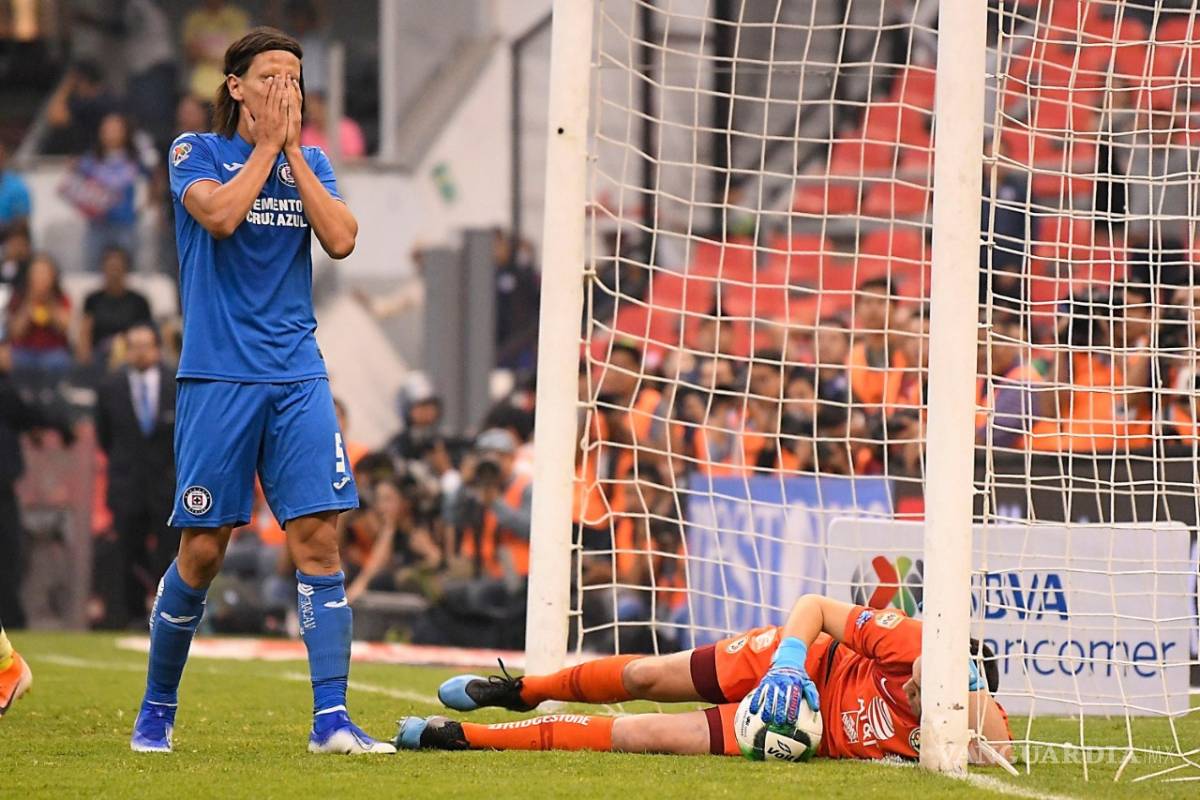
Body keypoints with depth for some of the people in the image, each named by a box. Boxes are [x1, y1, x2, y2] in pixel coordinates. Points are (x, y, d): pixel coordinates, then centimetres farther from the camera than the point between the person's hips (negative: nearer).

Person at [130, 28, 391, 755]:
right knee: (203, 550, -1)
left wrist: (294, 151, -2)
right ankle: (157, 712, 16)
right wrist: (267, 145, -7)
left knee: (319, 537, -8)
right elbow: (219, 214, -17)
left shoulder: (310, 163, 14)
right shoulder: (196, 153, 3)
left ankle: (332, 719, -10)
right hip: (218, 376, -3)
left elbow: (342, 239, -2)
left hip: (298, 375, 3)